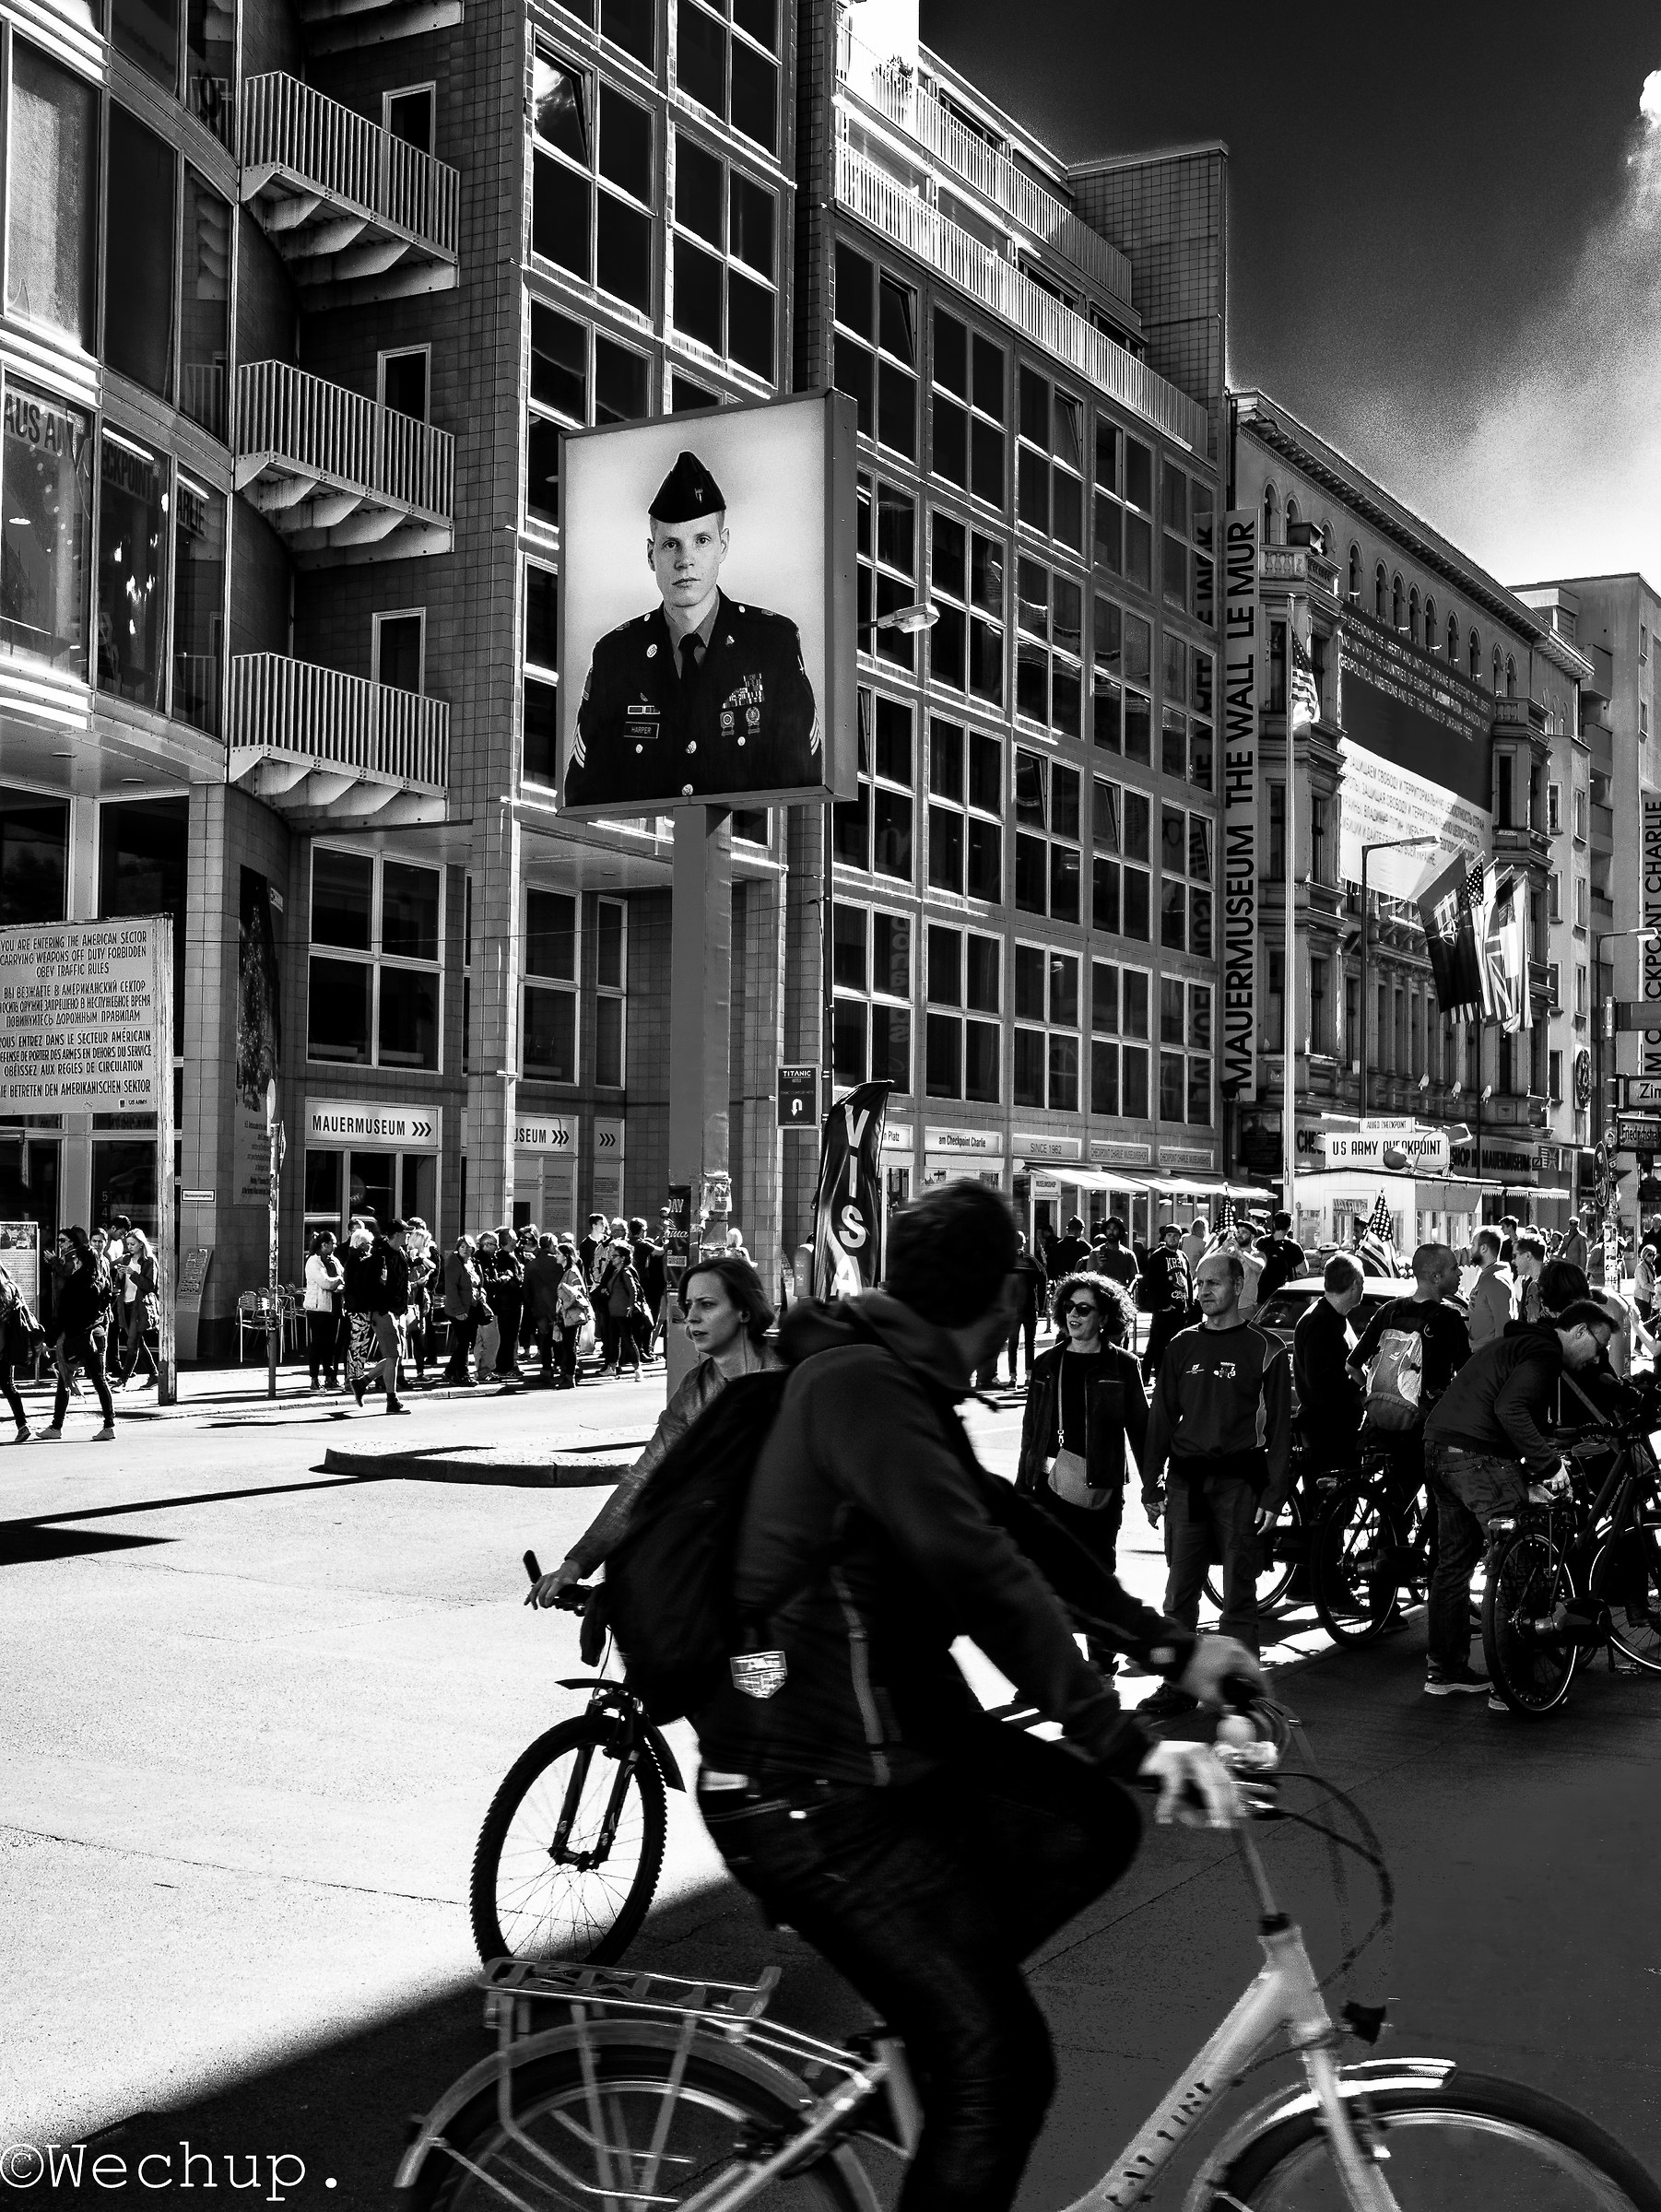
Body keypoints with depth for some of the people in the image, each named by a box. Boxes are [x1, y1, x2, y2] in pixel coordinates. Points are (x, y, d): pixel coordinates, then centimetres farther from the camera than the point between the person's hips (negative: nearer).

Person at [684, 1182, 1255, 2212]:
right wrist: (1121, 1735, -31)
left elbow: (1010, 1523, 14)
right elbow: (977, 1567, -31)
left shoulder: (898, 1386, 11)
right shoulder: (861, 1385, -21)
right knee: (999, 2065, -7)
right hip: (809, 1795, -10)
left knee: (1091, 1826, 10)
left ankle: (917, 2011, 17)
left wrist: (1168, 1644, 8)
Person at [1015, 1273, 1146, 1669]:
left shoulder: (1122, 1366, 1)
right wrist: (1022, 1487, 13)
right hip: (1051, 1483, 2)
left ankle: (1102, 1657, 22)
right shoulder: (1046, 1364, 9)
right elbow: (1031, 1429, 13)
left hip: (1101, 1488, -2)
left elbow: (1139, 1428, 4)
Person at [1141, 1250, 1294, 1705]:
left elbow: (1278, 1427, -2)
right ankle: (1178, 1687, 11)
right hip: (1185, 1482, 4)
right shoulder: (1181, 1346, 11)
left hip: (1239, 1483, -3)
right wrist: (1151, 1486, 9)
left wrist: (1273, 1496, -8)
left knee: (1238, 1594, 1)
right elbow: (1161, 1417, 14)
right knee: (1180, 1591, 4)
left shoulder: (1265, 1350, 0)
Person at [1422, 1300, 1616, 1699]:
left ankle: (1443, 1671, 24)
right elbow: (1510, 1409, -23)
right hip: (1479, 1457, -10)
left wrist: (1527, 1477, 17)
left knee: (1454, 1564, 17)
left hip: (1439, 1451, 10)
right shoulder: (1544, 1352, -8)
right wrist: (1549, 1464, -19)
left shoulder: (1514, 1343, 24)